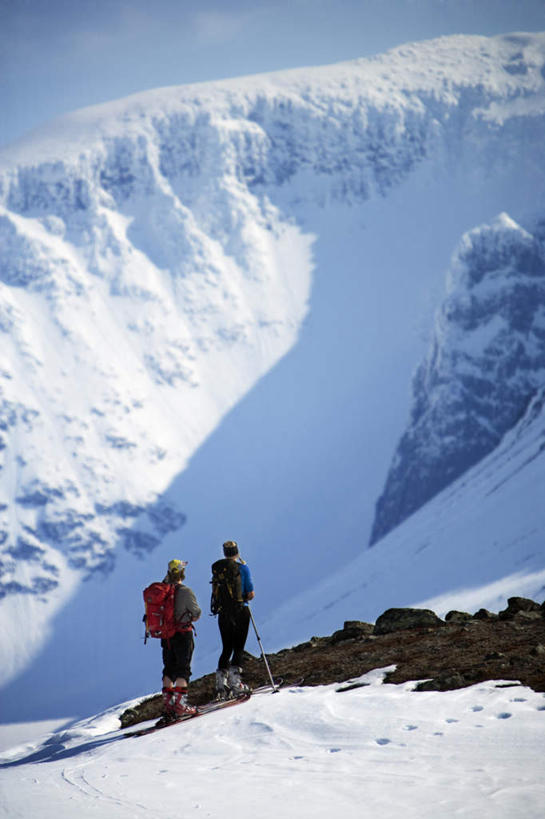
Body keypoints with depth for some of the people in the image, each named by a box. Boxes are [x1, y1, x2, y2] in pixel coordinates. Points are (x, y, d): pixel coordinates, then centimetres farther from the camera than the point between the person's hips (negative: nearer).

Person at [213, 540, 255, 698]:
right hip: (240, 610, -3)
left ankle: (221, 684, 3)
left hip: (223, 612, 3)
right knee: (238, 647, 1)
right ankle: (235, 681, -11)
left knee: (226, 648, 11)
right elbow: (250, 594, -9)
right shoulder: (243, 568, -6)